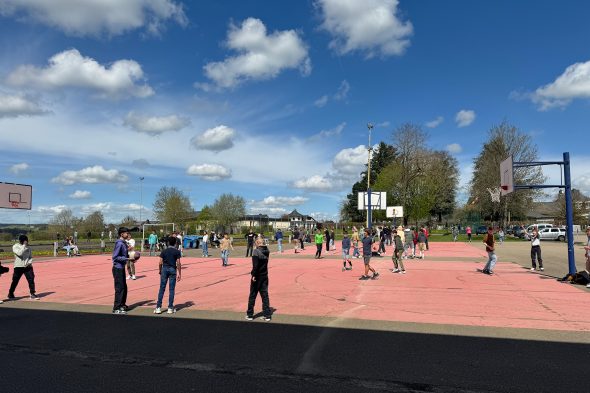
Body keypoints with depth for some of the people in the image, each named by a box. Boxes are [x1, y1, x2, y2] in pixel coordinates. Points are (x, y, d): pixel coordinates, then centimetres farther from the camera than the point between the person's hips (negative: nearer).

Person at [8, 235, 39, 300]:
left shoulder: (28, 247, 8)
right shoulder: (15, 247, -5)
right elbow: (20, 253, -23)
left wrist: (30, 262, -5)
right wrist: (24, 245, -18)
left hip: (27, 266, 3)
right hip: (18, 267, -3)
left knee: (31, 279, -6)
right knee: (15, 281, 6)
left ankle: (32, 294, 1)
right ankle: (10, 294, 26)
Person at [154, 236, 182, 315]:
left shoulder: (164, 251, 3)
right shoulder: (177, 251, -3)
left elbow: (160, 263, 0)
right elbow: (178, 263, -7)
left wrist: (160, 272, 13)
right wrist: (179, 274, -2)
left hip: (164, 269, 2)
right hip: (173, 270, -2)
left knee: (162, 289, 6)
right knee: (171, 289, 3)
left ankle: (158, 307, 5)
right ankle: (170, 308, 6)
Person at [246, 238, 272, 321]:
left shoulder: (256, 251, -16)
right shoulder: (266, 251, 3)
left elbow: (255, 265, -23)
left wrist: (253, 275, -18)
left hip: (257, 277, -5)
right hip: (265, 276, 5)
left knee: (252, 296, 8)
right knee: (265, 295, 9)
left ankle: (250, 315, 18)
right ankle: (267, 315, 10)